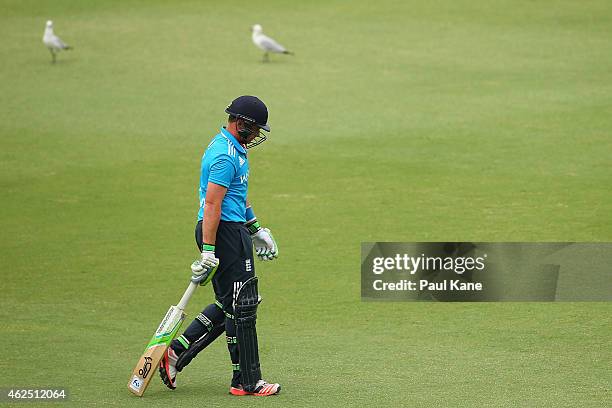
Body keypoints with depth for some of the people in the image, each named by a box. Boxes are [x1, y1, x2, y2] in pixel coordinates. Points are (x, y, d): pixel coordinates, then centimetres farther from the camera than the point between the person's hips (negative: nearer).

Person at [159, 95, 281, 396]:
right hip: (224, 233, -11)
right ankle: (246, 382, 0)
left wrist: (255, 230, 32)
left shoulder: (232, 148, 15)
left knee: (229, 304, 14)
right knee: (241, 307, -5)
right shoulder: (225, 156, -18)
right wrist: (208, 252, -27)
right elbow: (212, 205, -24)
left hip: (233, 230, 11)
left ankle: (175, 353, 14)